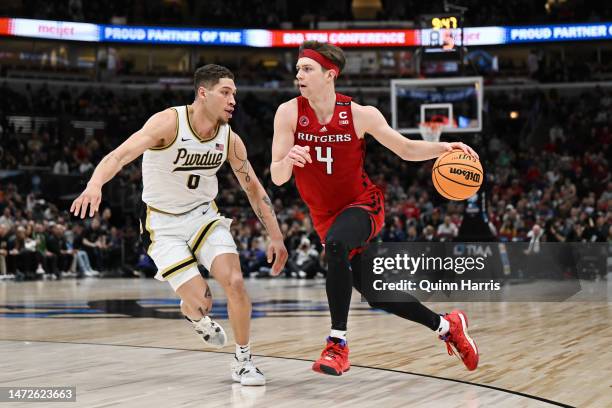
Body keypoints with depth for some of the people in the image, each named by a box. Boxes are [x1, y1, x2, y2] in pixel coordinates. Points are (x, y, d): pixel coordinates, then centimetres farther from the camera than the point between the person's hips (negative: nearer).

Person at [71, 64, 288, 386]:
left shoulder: (230, 139, -6)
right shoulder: (169, 122, -22)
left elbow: (254, 189, 6)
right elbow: (121, 154, -35)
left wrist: (276, 237, 3)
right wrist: (95, 184, -55)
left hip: (203, 215, 4)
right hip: (163, 224, -4)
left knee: (235, 282, -15)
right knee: (201, 302, -13)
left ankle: (243, 362, 4)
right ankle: (194, 314, 28)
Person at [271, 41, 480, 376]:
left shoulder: (360, 115, -15)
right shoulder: (289, 113, -13)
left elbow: (407, 149, -2)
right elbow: (276, 178, -16)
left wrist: (442, 148, -20)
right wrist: (288, 160, -39)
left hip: (363, 204, -3)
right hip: (326, 216, 3)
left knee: (335, 244, -37)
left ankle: (338, 344, -30)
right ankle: (447, 326, 32)